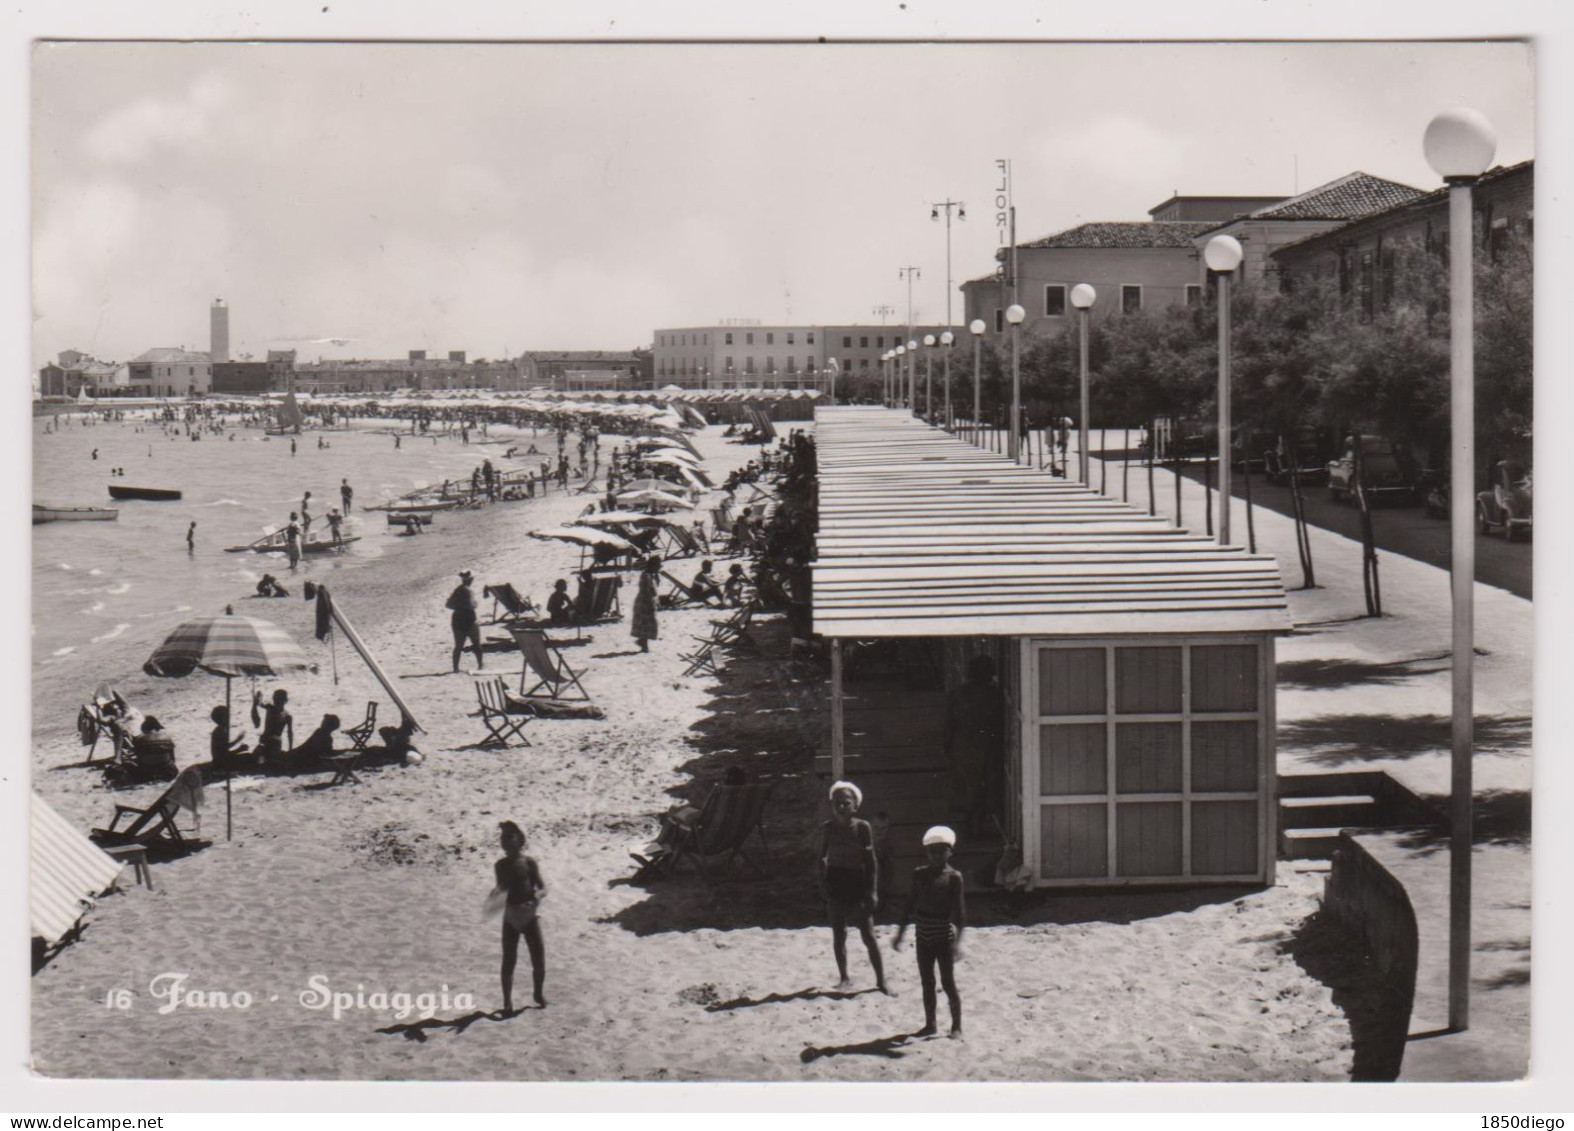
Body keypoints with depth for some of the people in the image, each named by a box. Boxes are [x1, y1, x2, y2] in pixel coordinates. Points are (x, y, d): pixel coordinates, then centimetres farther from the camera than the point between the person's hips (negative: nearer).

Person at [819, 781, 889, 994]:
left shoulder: (863, 827, -5)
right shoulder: (828, 828, 0)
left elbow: (871, 861, -3)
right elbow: (822, 858, 6)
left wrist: (873, 890, -7)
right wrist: (823, 885, -4)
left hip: (857, 882, -2)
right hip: (836, 881, 2)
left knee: (868, 935, -2)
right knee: (838, 934, 8)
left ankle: (880, 979, 6)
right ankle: (844, 977, 19)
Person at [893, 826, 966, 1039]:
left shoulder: (953, 877, -7)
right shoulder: (920, 874, 6)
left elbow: (959, 911, -10)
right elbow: (911, 905, 12)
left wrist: (958, 941, -18)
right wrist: (901, 933, 12)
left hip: (944, 936, -4)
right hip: (924, 936, 4)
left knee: (948, 982, 0)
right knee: (927, 982, 11)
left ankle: (956, 1026, 10)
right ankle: (930, 1023, 21)